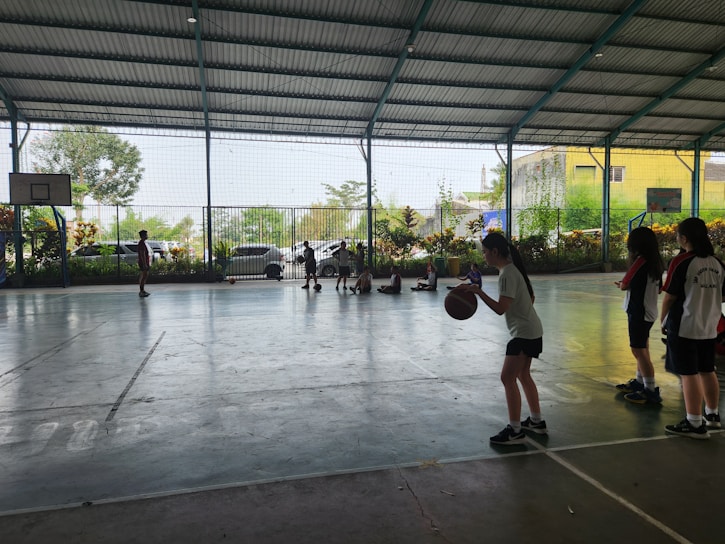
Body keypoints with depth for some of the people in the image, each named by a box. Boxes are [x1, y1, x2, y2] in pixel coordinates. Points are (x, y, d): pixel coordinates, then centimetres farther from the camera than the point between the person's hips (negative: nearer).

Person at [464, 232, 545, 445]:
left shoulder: (507, 274, -20)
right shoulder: (511, 269, 10)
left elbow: (501, 308, -26)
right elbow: (530, 297, 18)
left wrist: (478, 292, -25)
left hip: (524, 333, -10)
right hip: (531, 330, 10)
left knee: (508, 378, -7)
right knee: (523, 375, 19)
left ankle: (515, 430, 0)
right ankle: (536, 421, 31)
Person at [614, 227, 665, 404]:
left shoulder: (640, 261, -18)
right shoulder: (656, 262, 8)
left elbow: (624, 285, -12)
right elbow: (658, 289, 15)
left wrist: (621, 284, 10)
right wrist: (632, 285, 13)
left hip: (638, 312, -9)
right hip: (649, 311, 9)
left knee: (639, 350, -5)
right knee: (641, 350, 19)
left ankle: (651, 391, -2)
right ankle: (639, 382, 31)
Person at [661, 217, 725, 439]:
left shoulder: (682, 262, -15)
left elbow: (669, 297, -12)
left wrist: (663, 321, 2)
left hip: (684, 327, -7)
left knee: (689, 375, -1)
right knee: (707, 372, 19)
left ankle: (695, 424, 4)